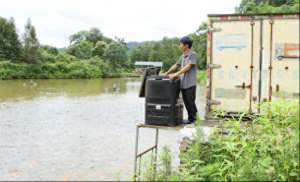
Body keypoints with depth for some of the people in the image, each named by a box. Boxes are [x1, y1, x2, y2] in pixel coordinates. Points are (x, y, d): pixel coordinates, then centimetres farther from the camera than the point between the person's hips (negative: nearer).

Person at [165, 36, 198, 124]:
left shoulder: (193, 54, -8)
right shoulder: (183, 56, 15)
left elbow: (188, 67, -18)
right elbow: (175, 66, 20)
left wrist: (176, 74, -24)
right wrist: (166, 74, 13)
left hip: (190, 84, -7)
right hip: (183, 83, 7)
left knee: (190, 102, -2)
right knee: (186, 103, 10)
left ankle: (193, 118, 9)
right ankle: (191, 118, 19)